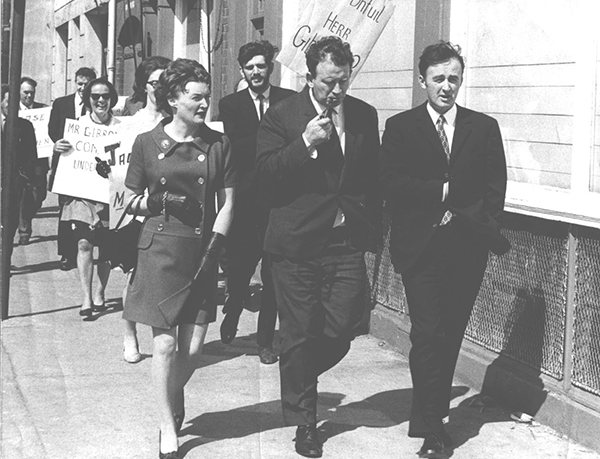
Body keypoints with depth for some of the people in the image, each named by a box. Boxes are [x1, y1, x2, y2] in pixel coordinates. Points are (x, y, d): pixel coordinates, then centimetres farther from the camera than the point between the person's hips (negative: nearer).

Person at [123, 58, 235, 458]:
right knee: (165, 344, -3)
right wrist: (155, 204, -12)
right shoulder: (148, 143, 0)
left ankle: (175, 394, 35)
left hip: (201, 251, 2)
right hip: (160, 249, -2)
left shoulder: (218, 144, 4)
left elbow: (228, 202, 5)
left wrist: (213, 248, -5)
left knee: (193, 349, 2)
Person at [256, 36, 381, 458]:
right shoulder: (283, 115, -2)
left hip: (348, 243, 3)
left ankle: (299, 380, 31)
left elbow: (374, 176, 13)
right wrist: (306, 143, -23)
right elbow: (265, 170, -11)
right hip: (297, 243, -3)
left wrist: (373, 230, 9)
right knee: (299, 335, 5)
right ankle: (304, 419, 20)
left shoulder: (365, 115, 8)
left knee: (342, 328, 1)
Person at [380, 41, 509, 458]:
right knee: (428, 334, -9)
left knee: (451, 335, 7)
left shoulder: (484, 127, 10)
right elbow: (391, 183, -6)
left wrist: (466, 219, -9)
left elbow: (495, 186, 5)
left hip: (467, 248, 3)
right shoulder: (400, 127, 4)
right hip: (422, 248, -2)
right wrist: (442, 191, -13)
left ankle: (433, 416, 20)